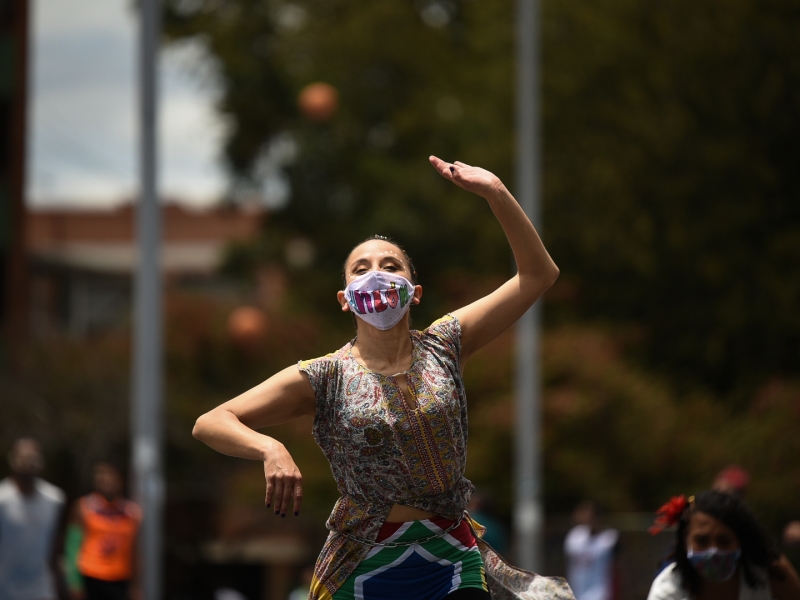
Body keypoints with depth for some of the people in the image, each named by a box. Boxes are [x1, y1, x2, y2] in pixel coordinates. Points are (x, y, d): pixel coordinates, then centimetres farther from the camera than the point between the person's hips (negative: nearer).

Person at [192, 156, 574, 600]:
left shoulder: (441, 350, 2)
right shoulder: (326, 378, -4)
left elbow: (539, 275, 2)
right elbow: (209, 424, -9)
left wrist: (495, 194, -8)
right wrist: (270, 449, -29)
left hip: (451, 562, 1)